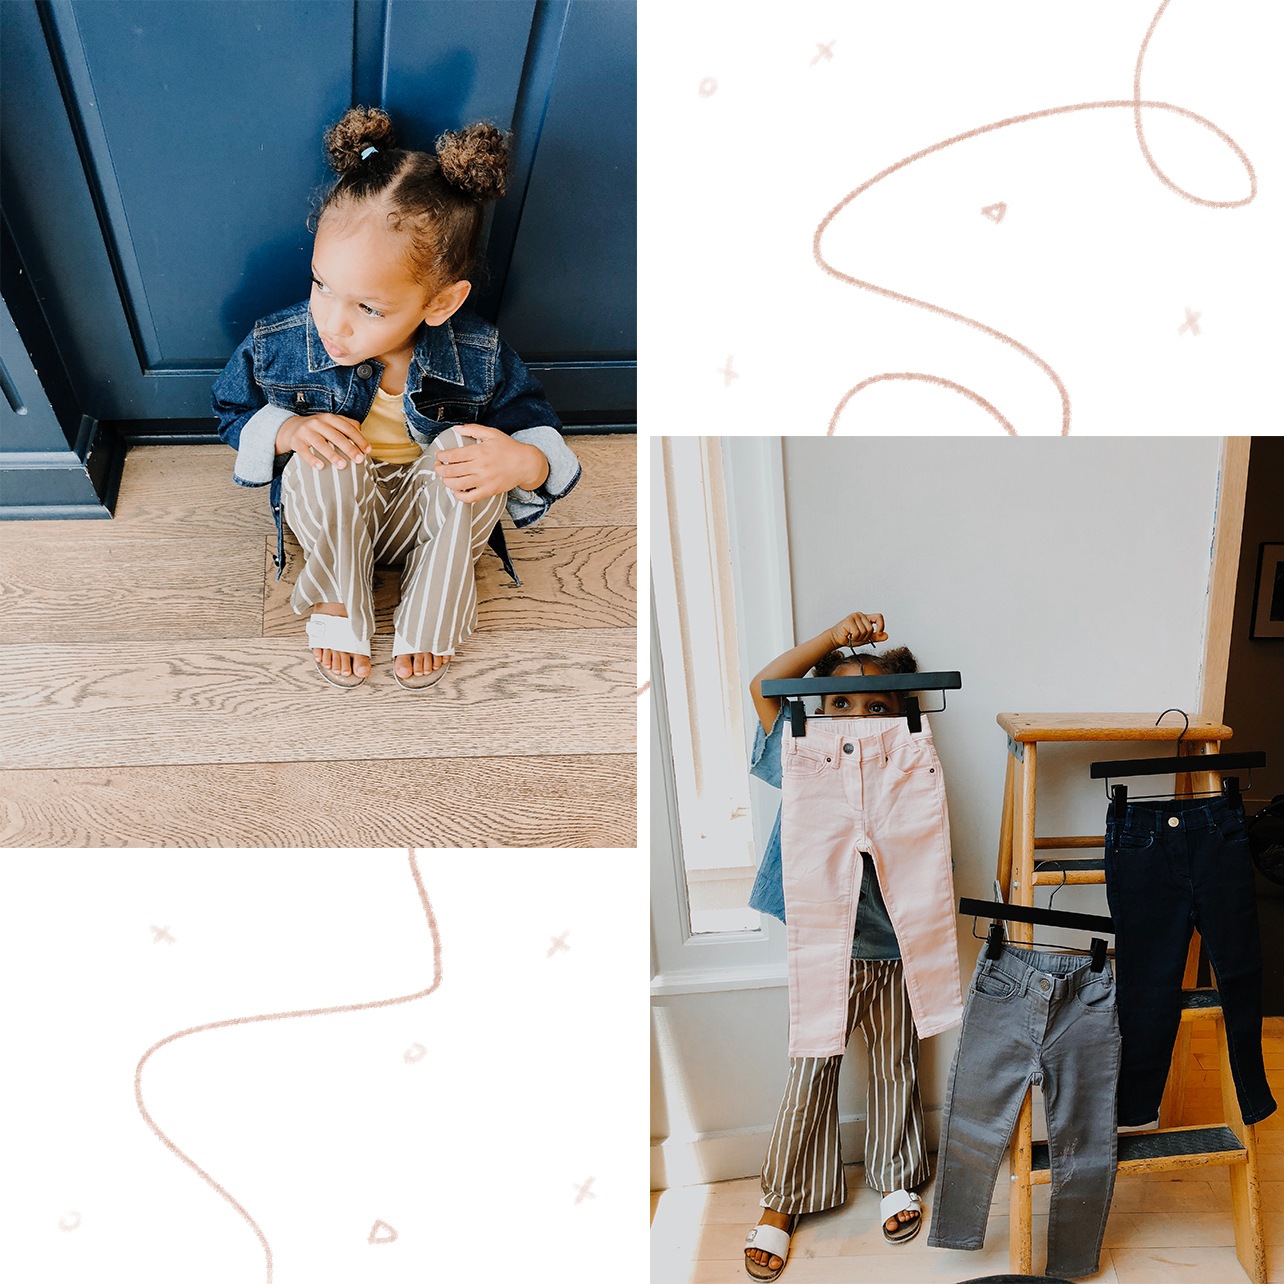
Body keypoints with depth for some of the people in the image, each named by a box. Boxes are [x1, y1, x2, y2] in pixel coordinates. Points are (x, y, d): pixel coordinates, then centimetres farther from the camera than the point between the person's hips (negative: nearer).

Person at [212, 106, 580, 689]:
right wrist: (286, 432, -23)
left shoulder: (478, 357, -24)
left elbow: (536, 422, -9)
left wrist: (525, 461, -36)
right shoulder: (277, 345, -19)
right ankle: (339, 606, -4)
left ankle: (427, 623, -8)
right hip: (330, 510, 0)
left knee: (470, 445, -32)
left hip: (427, 511, 0)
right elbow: (234, 412, 2)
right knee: (326, 453, -34)